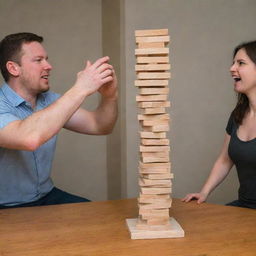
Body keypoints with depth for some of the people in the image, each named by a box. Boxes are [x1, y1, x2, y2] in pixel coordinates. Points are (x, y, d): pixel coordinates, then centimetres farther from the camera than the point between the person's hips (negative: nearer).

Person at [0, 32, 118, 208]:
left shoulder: (49, 101, 5)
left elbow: (100, 126, 2)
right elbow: (29, 138, -40)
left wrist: (109, 95, -19)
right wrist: (80, 90, -35)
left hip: (46, 196, 7)